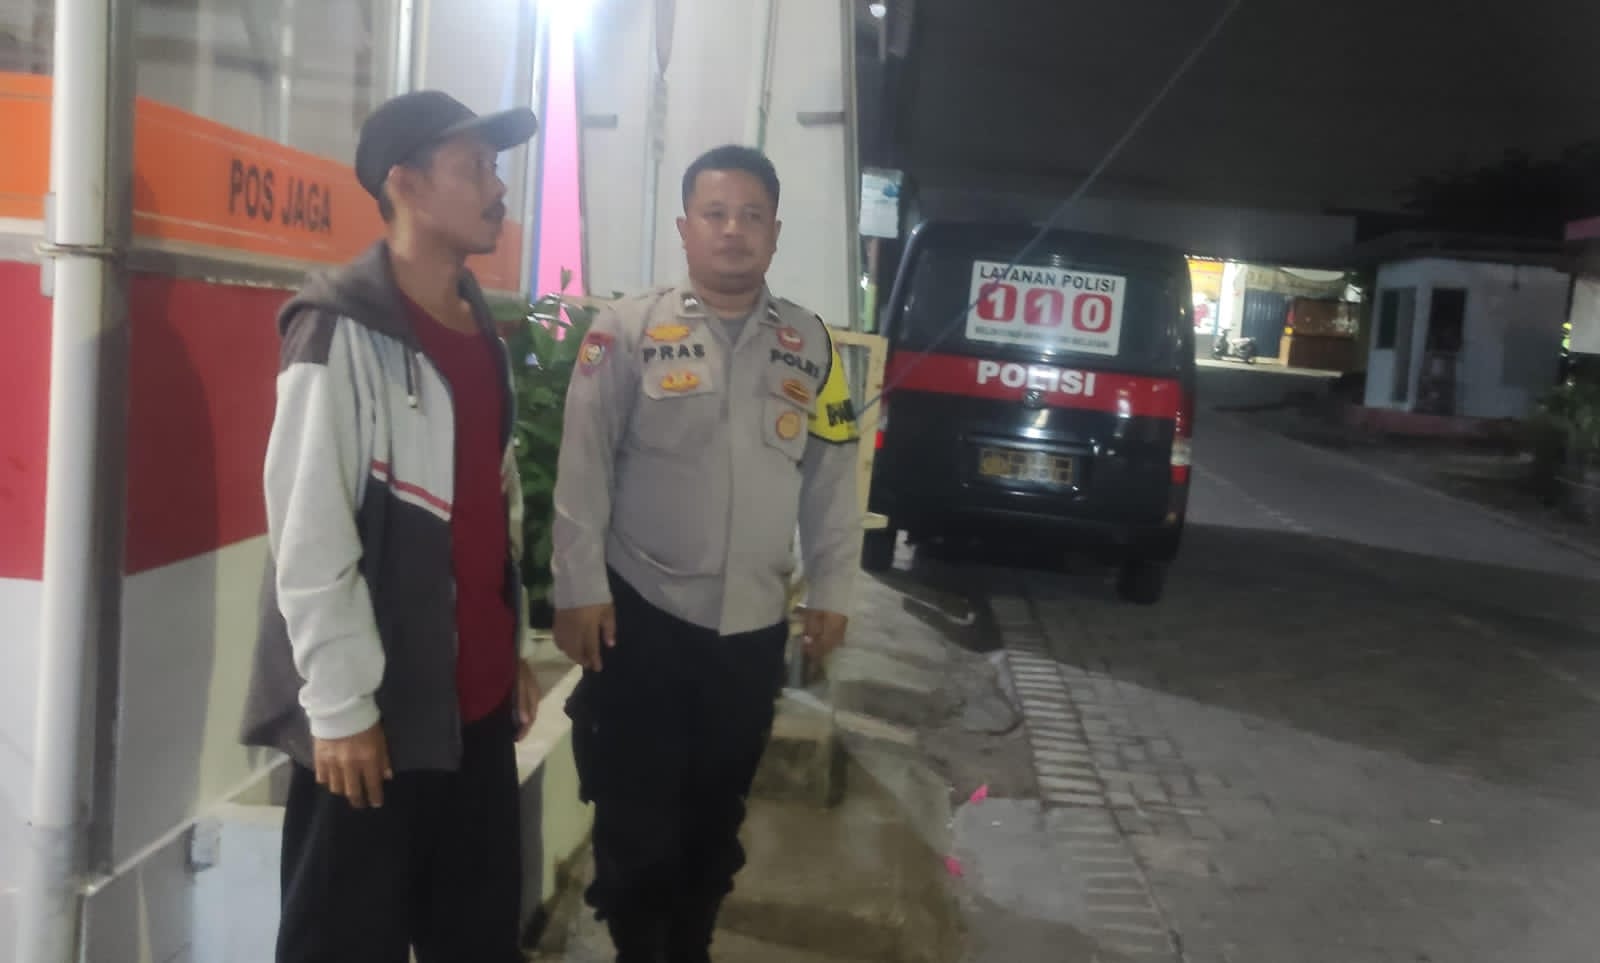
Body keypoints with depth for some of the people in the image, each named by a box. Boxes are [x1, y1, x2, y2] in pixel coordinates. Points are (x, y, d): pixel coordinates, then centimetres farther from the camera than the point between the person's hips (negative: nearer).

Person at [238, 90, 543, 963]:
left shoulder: (481, 328, 11)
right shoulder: (343, 329, -13)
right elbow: (308, 532, -16)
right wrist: (340, 704, -15)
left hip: (477, 698, 7)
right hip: (379, 707, -7)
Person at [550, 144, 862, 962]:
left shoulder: (810, 344, 5)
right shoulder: (628, 330, -5)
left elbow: (831, 477, 8)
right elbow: (583, 468, -7)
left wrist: (830, 590, 7)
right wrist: (579, 588, -10)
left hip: (755, 627, 4)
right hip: (641, 617, -3)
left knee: (717, 817, 18)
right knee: (636, 821, 7)